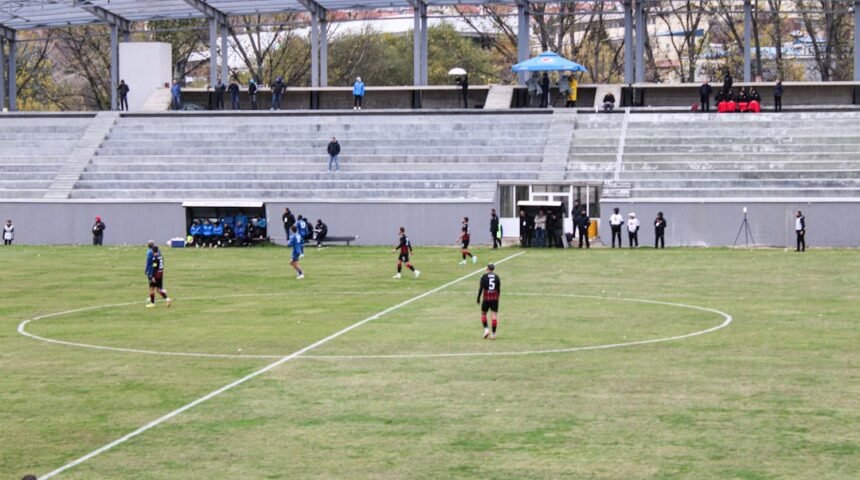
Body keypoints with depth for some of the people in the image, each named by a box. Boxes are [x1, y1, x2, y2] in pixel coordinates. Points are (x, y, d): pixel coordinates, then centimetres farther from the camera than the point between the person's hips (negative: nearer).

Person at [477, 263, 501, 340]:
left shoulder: (484, 276, -2)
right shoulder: (497, 277, 6)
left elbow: (481, 288, -6)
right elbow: (499, 289, 8)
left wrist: (478, 298, -1)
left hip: (486, 298, -2)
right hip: (495, 298, 2)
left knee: (483, 313, 15)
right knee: (494, 315, 0)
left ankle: (486, 329, -3)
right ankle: (493, 334, -2)